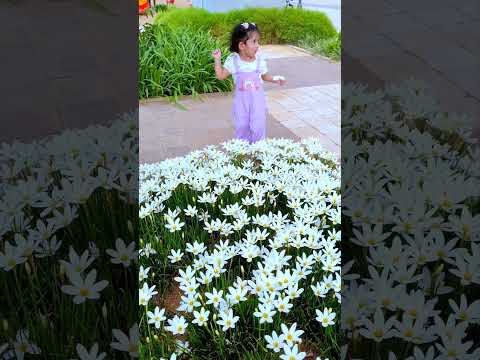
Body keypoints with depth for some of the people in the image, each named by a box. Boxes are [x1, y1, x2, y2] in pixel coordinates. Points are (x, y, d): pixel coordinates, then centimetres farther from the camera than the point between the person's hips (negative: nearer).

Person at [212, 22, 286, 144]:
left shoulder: (260, 61, -7)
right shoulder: (233, 61, -10)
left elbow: (264, 76, 9)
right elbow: (221, 76, -5)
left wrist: (275, 79, -7)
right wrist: (217, 60, -12)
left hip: (257, 99, 0)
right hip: (241, 100, 0)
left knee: (258, 126, 1)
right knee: (241, 126, 9)